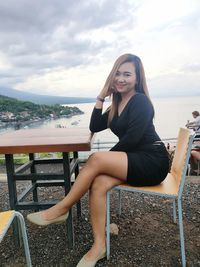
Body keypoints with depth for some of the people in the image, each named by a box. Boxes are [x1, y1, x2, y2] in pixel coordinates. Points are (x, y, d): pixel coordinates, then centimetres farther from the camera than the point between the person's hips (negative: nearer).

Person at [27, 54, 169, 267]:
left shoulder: (140, 101, -10)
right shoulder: (119, 103, 15)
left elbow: (131, 139, -18)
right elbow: (95, 127, 10)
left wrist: (106, 159, -7)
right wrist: (101, 97, 4)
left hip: (151, 162, -7)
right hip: (132, 162, 7)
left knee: (96, 159, -26)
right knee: (98, 184, -21)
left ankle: (61, 209, -9)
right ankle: (99, 246, -11)